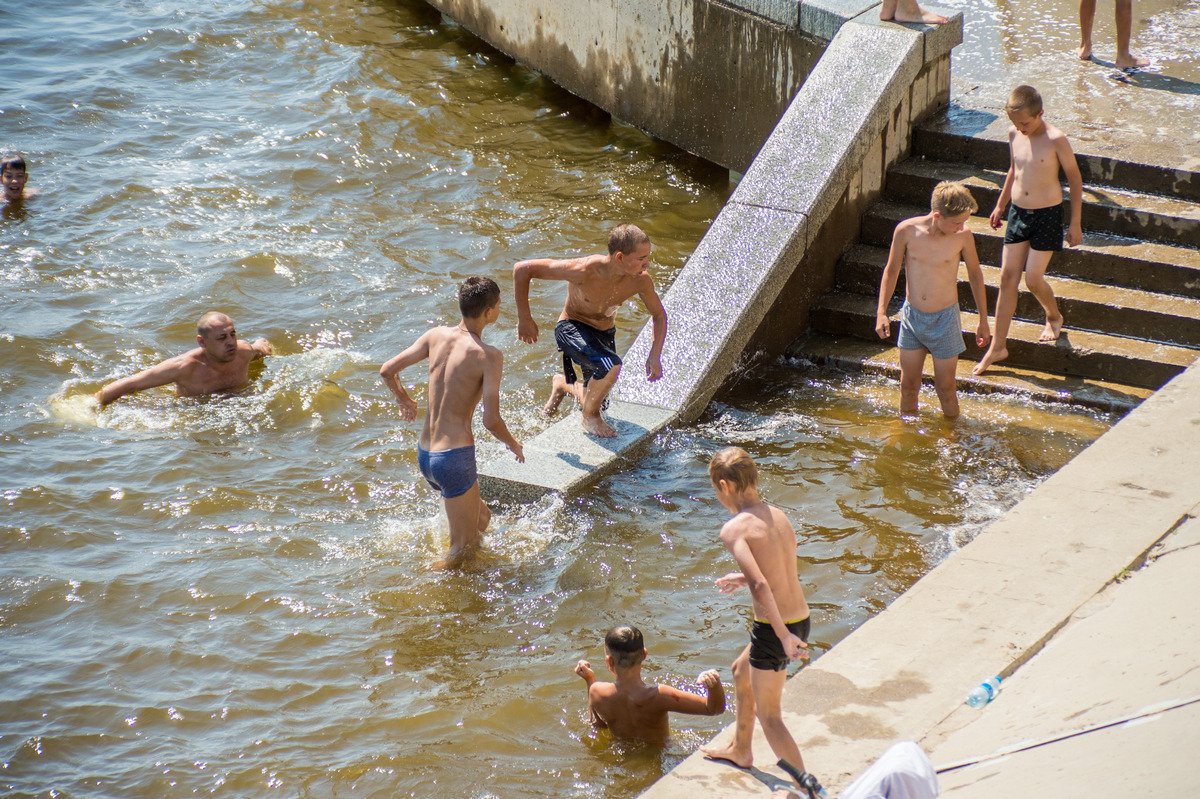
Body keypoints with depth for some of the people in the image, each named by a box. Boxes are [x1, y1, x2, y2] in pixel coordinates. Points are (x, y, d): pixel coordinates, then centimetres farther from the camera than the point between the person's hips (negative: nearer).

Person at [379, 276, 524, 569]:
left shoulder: (436, 336, 3)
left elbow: (387, 371, 7)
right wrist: (514, 445, 3)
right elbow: (491, 421, -17)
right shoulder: (489, 356, -14)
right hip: (455, 457, -8)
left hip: (424, 455, 8)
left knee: (482, 518, 27)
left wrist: (404, 400, 27)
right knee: (463, 549, 8)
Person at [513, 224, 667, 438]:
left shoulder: (641, 280, -21)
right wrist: (524, 319, -22)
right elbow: (522, 269, -29)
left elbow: (659, 315, 0)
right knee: (611, 365, -33)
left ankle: (563, 384, 48)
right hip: (571, 328, -5)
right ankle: (590, 418, -6)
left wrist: (655, 355, -15)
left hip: (605, 333, 6)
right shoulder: (584, 271, -34)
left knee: (595, 401, 14)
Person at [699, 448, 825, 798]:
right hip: (800, 620, 9)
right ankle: (740, 750, 51)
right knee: (741, 670, 33)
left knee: (768, 717, 7)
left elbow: (761, 585, -26)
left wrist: (783, 635, -26)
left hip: (774, 628, -9)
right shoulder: (779, 516, 6)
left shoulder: (734, 529, -16)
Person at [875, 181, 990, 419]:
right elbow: (891, 270, 1)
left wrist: (983, 321, 8)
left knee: (945, 389, 5)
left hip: (944, 319, -1)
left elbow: (975, 274, 2)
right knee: (908, 386, 11)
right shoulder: (906, 231, -14)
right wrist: (881, 313, -4)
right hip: (912, 316, 2)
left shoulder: (963, 236, -14)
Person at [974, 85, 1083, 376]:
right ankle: (997, 346, 9)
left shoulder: (1056, 140, -18)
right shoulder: (1014, 134, 0)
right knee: (1008, 277, 4)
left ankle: (1054, 316, 30)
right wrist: (1000, 204, 23)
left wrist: (1076, 223, -7)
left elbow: (1074, 179, -9)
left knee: (1033, 278, -4)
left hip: (1047, 215, -5)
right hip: (1018, 212, 5)